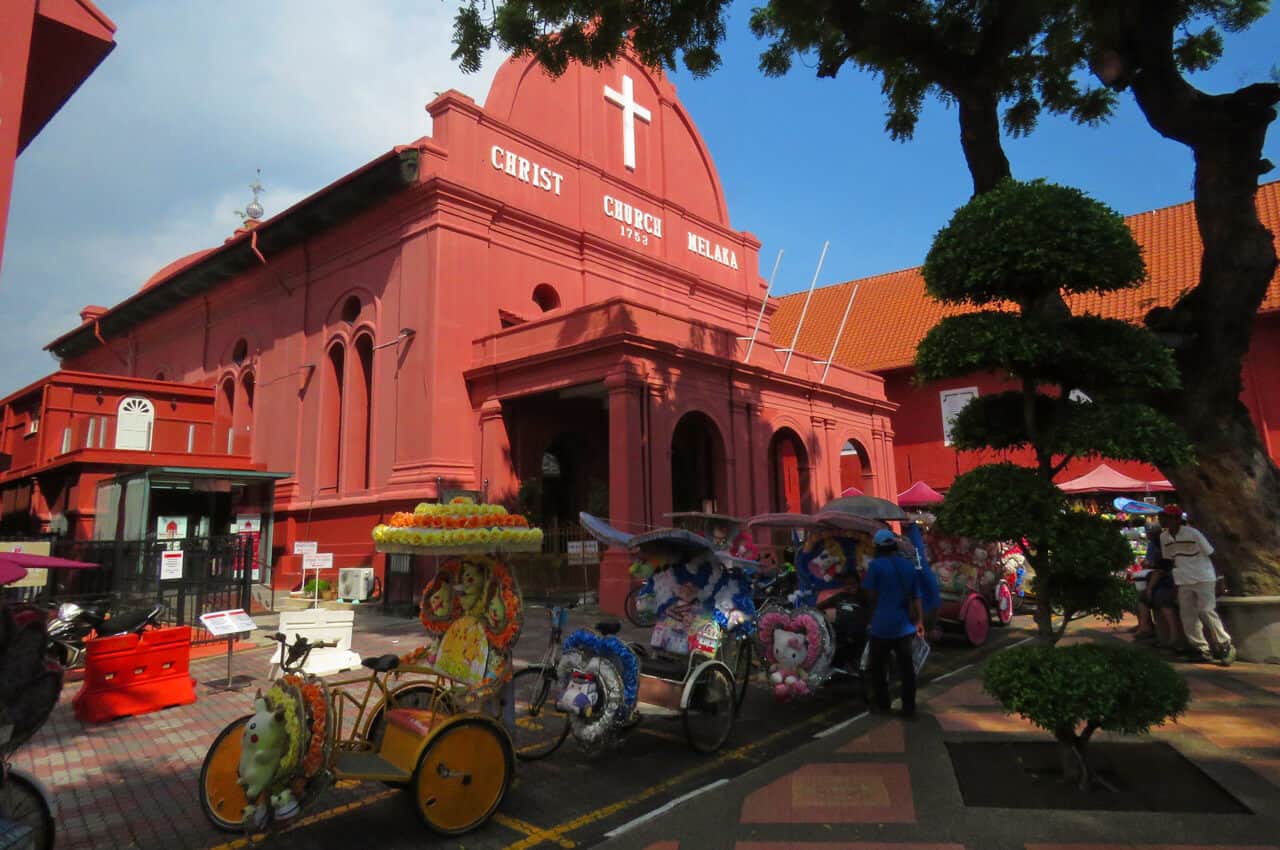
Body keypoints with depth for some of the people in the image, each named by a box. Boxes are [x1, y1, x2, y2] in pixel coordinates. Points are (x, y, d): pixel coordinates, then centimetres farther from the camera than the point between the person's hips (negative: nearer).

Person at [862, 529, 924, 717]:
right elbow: (915, 596, 10)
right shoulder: (909, 566, 6)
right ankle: (909, 707, 14)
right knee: (906, 667, 11)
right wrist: (919, 621, 16)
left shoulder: (876, 565, -10)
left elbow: (871, 595, -9)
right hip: (905, 625, 5)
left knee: (877, 666, 11)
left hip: (882, 625, -4)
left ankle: (881, 704, 17)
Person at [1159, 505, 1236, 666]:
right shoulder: (1164, 537, 4)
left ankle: (1225, 646, 4)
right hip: (1183, 581, 6)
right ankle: (1201, 649, 12)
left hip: (1203, 578, -6)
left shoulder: (1192, 533, -13)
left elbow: (1210, 552, -7)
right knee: (1188, 616, 4)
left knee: (1207, 612, -10)